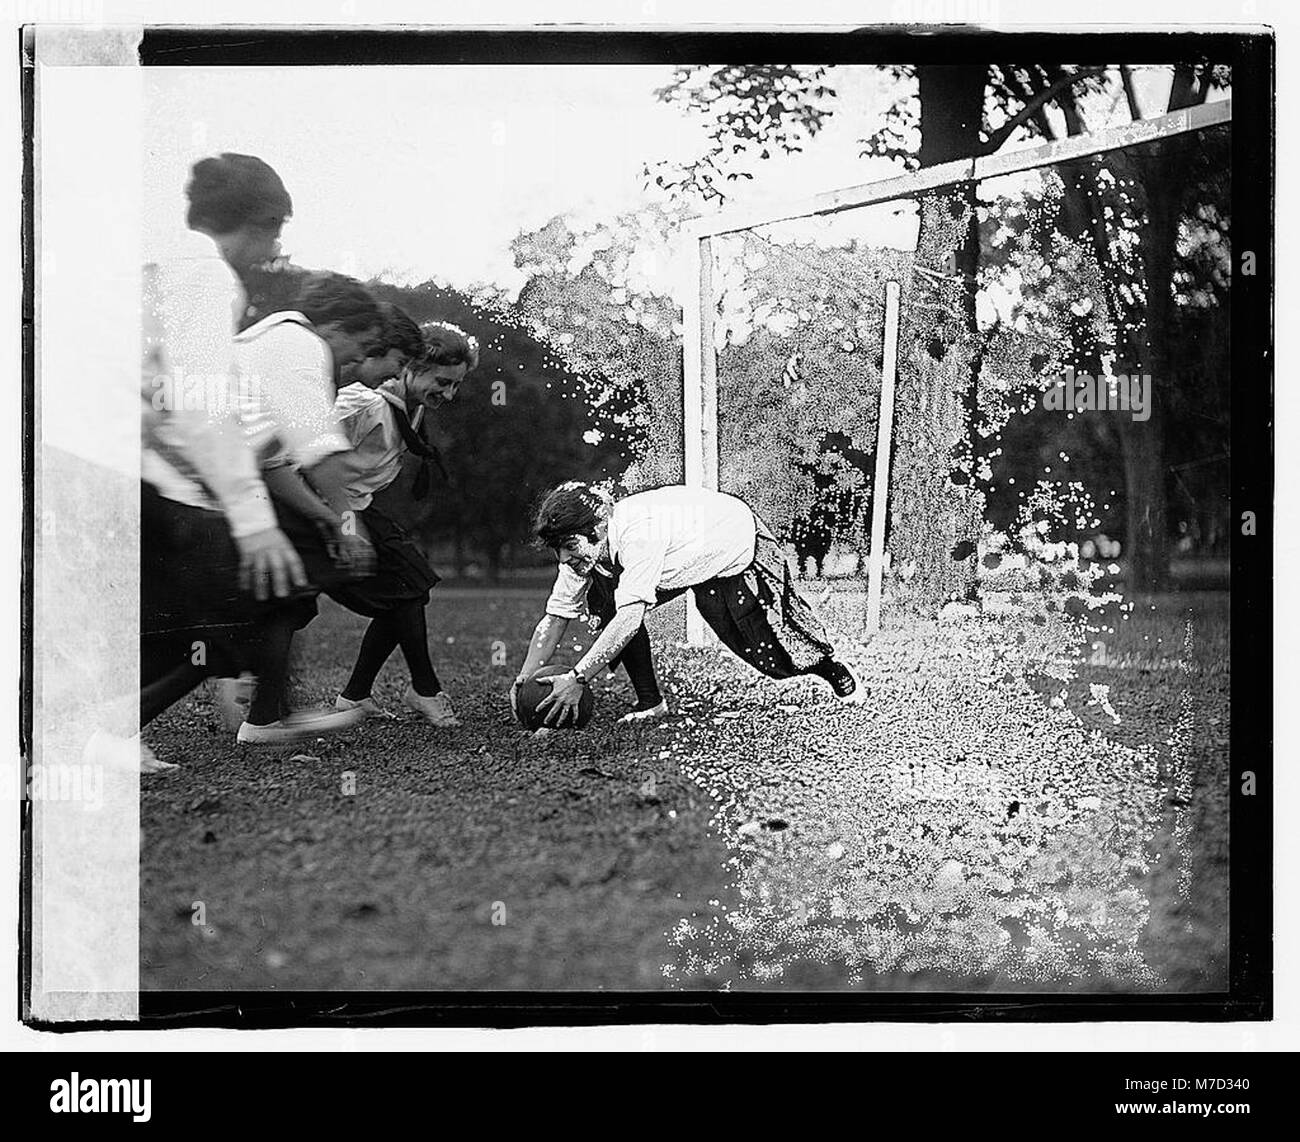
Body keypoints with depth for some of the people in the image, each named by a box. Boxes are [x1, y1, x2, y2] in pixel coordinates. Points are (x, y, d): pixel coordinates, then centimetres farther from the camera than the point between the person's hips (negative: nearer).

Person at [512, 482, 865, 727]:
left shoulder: (637, 533, -43)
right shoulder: (585, 548, -20)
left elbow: (630, 619, -49)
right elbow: (555, 618, -14)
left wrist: (577, 678, -52)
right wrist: (525, 678, -26)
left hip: (739, 547, -6)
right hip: (684, 562, 7)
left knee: (774, 653, 3)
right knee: (603, 601, -16)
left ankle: (834, 670, 36)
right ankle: (650, 701, -5)